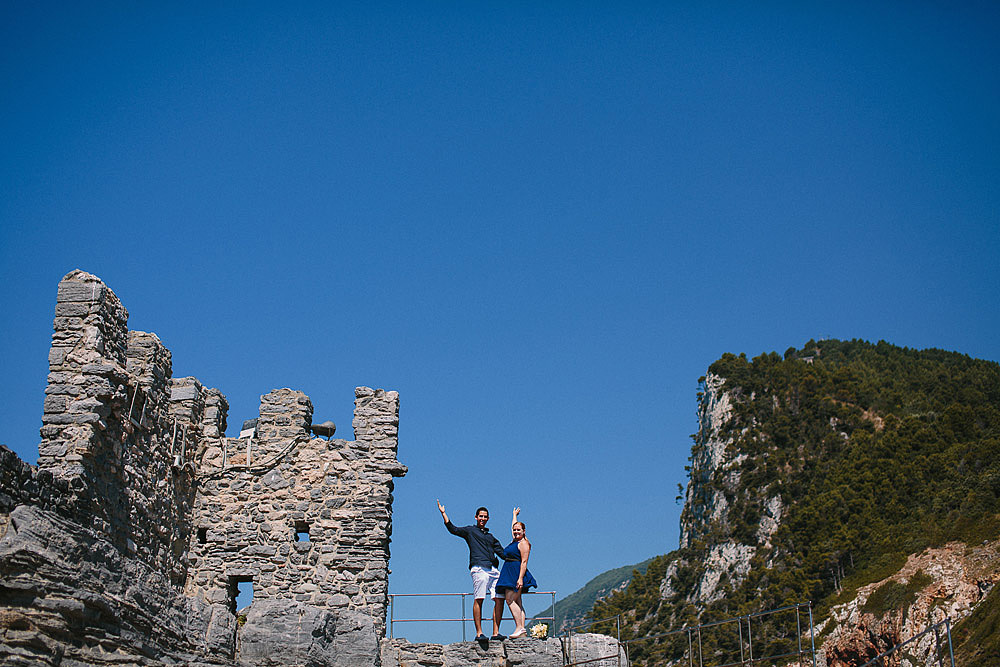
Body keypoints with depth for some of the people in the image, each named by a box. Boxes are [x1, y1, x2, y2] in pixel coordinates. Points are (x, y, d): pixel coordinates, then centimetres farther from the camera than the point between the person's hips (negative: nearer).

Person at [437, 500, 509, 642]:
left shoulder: (491, 537, 30)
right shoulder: (470, 530, 17)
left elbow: (503, 553, 29)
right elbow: (452, 529, 5)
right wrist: (443, 513, 1)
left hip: (493, 569, 5)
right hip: (479, 568, -5)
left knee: (499, 599, -6)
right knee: (478, 600, -11)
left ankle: (496, 633, -4)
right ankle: (479, 633, -11)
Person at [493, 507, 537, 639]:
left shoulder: (523, 543, -8)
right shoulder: (515, 541, 18)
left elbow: (524, 562, -16)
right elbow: (513, 526, 38)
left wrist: (520, 578, -23)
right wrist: (515, 515, 51)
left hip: (517, 574, -9)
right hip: (509, 574, 9)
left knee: (510, 599, -17)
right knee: (517, 602, 2)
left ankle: (519, 627, -20)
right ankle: (522, 630, -3)